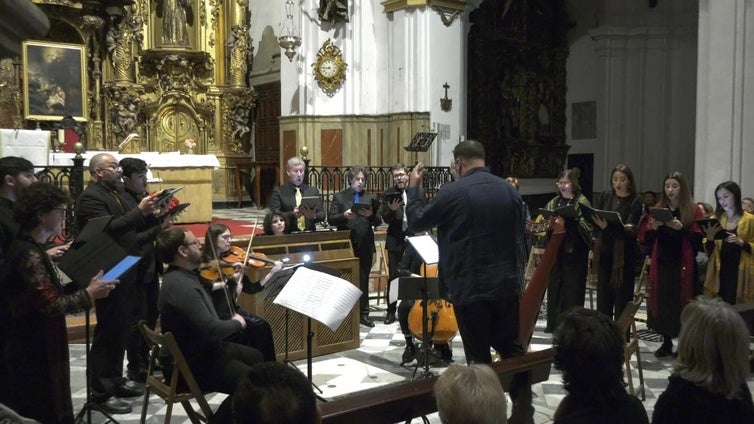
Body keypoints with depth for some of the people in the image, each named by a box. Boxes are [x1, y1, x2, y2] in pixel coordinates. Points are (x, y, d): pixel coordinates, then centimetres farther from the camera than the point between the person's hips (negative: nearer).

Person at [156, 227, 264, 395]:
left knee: (255, 357, 25)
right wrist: (236, 323, -13)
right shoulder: (181, 286, -28)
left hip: (201, 349, 11)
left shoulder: (182, 276, 6)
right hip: (193, 364, -11)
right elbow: (210, 330, -31)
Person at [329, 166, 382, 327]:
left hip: (365, 246, 2)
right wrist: (344, 216, -19)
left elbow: (378, 221, 5)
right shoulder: (339, 197, 6)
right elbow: (331, 219, -1)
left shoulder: (371, 198, 10)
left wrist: (371, 215, -15)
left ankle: (363, 314, 15)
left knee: (363, 280, 7)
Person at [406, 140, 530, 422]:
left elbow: (417, 222, 1)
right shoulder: (510, 190, 3)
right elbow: (521, 238, 11)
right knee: (512, 348, 16)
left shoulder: (452, 192, -12)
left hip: (470, 287, -4)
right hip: (507, 283, 5)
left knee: (479, 358, 5)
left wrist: (413, 188, 15)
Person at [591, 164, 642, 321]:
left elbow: (630, 231, -16)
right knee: (603, 296, 7)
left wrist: (607, 227, -31)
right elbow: (596, 226, 4)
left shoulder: (635, 202, -5)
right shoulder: (605, 196, 7)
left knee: (622, 298, -1)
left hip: (624, 255, -4)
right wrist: (598, 224, -20)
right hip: (605, 252, 4)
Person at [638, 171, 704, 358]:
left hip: (683, 265, -3)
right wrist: (654, 227, -12)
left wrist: (681, 227, -21)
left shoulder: (694, 210, 0)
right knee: (662, 303, 4)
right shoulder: (658, 209, 11)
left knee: (681, 304, -2)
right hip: (662, 264, 3)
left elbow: (698, 238, -7)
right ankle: (666, 343, 14)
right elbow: (647, 238, 8)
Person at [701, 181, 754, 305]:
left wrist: (741, 242, -19)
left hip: (740, 273, -3)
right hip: (719, 272, 3)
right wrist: (710, 238, -12)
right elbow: (708, 252, 7)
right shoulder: (716, 219, 9)